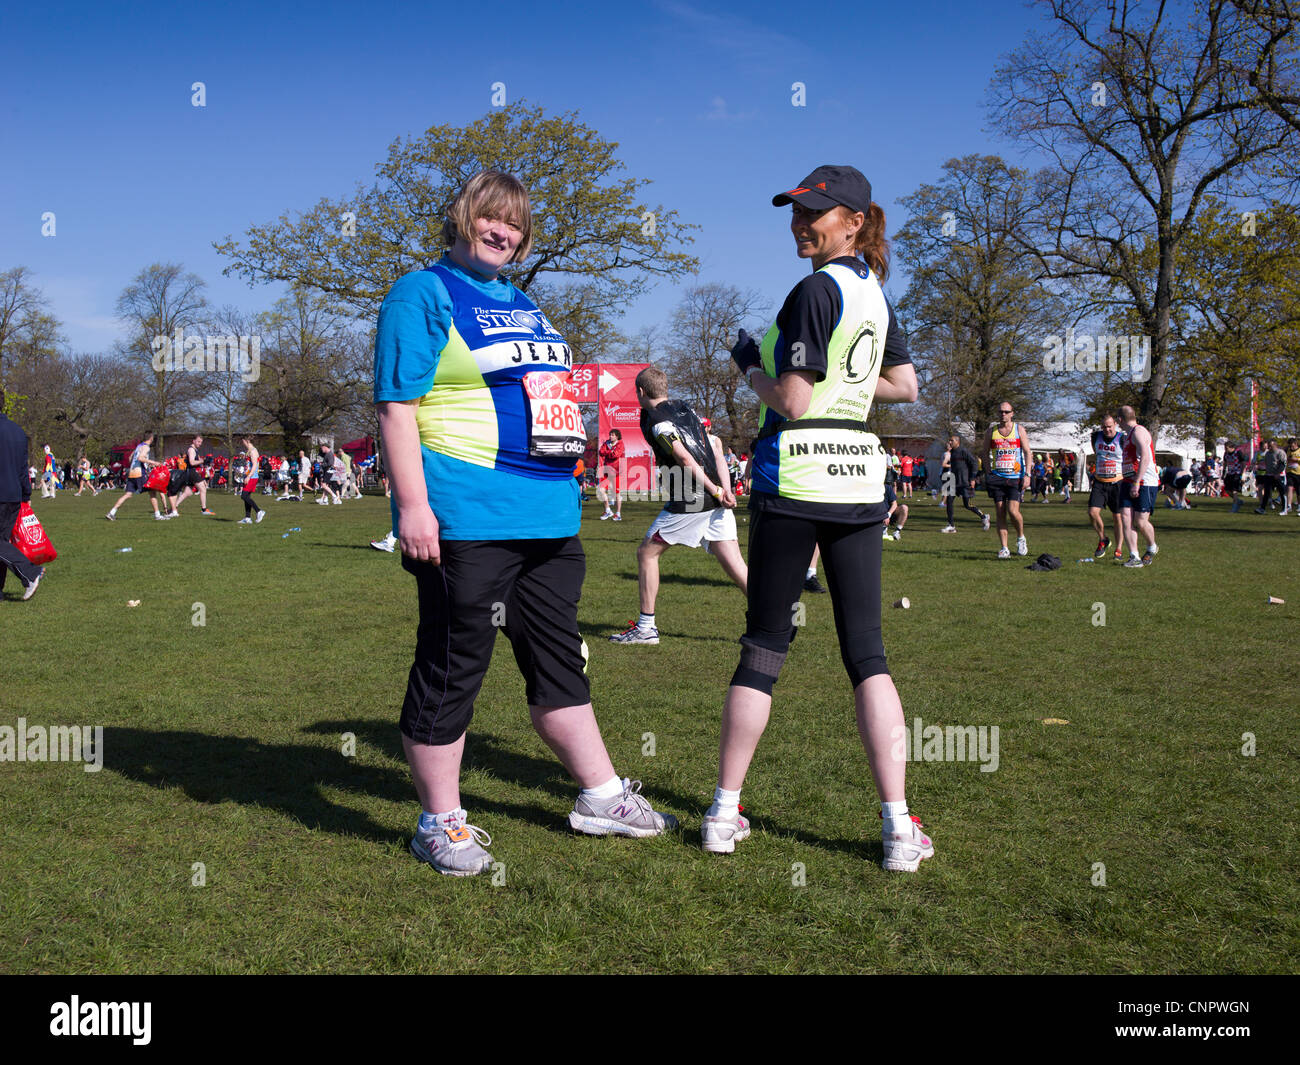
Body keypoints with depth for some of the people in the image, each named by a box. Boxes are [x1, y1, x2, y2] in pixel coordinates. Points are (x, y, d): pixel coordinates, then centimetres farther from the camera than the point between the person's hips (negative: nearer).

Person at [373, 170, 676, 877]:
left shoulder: (522, 303, 20)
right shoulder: (423, 296, -4)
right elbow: (397, 407, -12)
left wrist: (562, 489, 22)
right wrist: (412, 504, -20)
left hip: (549, 517, 8)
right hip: (466, 521, -8)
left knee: (559, 658, 16)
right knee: (452, 667, -1)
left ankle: (600, 798, 26)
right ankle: (440, 823, 12)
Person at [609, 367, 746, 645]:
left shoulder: (654, 418, -5)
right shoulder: (684, 408, 18)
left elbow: (684, 457, -16)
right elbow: (715, 445, 10)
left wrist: (714, 491, -12)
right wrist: (725, 489, 2)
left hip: (691, 500, -7)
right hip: (716, 498, 7)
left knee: (646, 553, 9)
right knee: (734, 565, 3)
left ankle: (646, 627, 13)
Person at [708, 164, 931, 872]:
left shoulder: (815, 291, -11)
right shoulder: (874, 292, 12)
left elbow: (792, 401, -15)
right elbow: (905, 386, 20)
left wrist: (751, 368, 2)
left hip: (794, 481, -6)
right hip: (859, 480, 6)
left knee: (763, 646, 4)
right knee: (866, 650, 5)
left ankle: (724, 812, 14)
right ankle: (899, 828, 1)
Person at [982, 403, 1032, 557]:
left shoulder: (1019, 429, 6)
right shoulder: (991, 431, 10)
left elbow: (1028, 452, 3)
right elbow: (986, 453, 16)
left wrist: (1027, 475, -6)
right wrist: (988, 473, 5)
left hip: (1015, 477, -2)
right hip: (997, 477, 2)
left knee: (1013, 511, -14)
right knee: (1000, 513, -1)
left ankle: (1021, 537, 13)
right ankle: (1004, 548, 2)